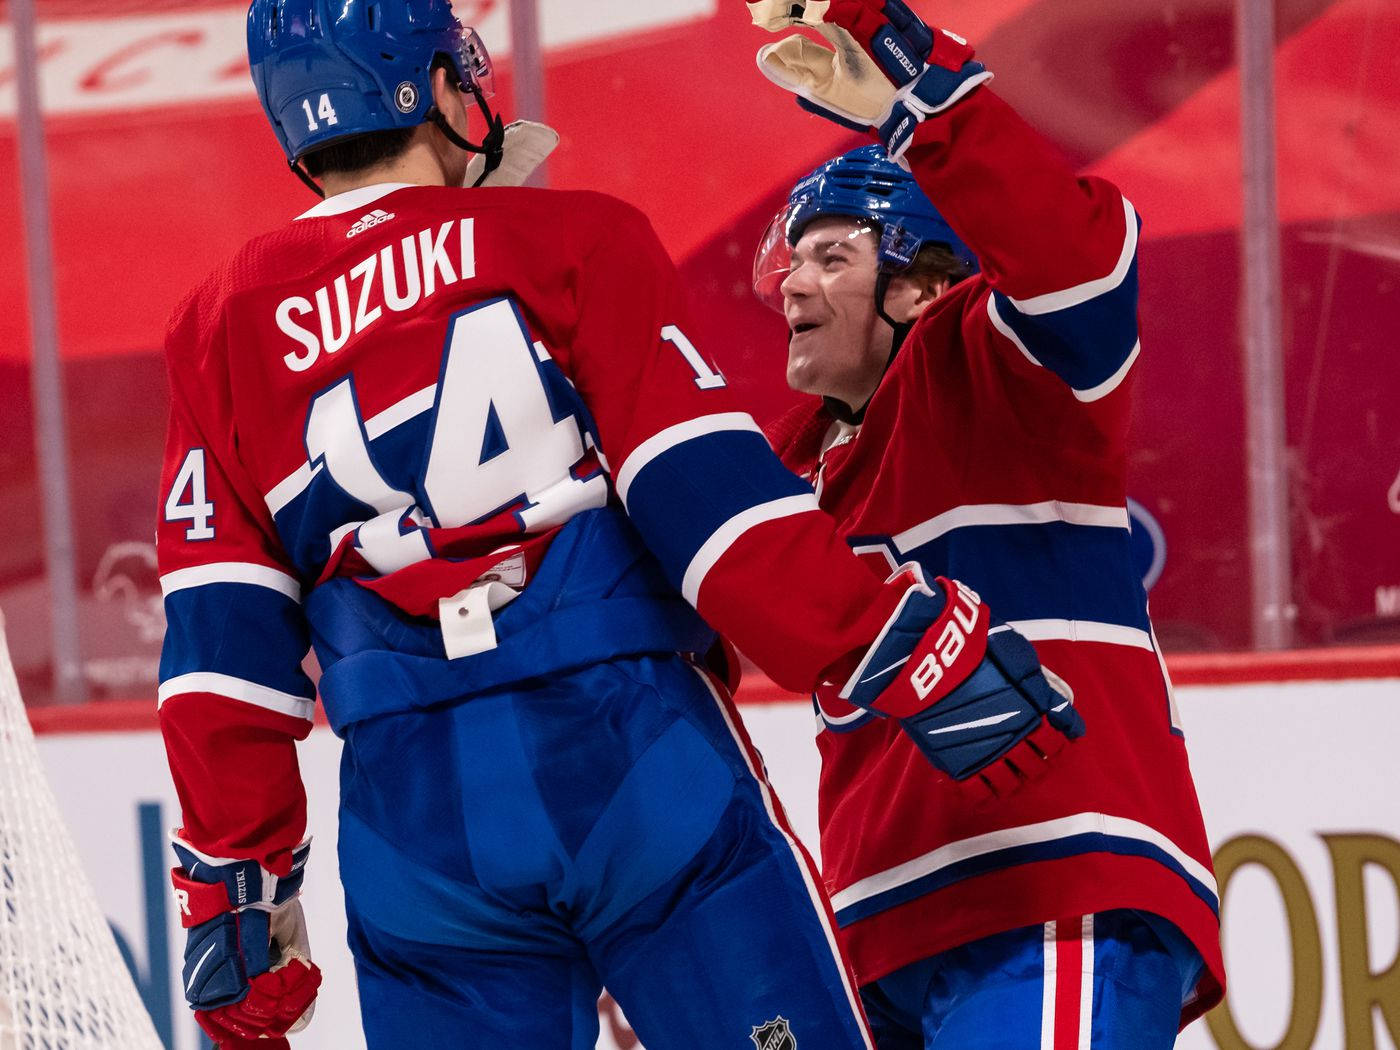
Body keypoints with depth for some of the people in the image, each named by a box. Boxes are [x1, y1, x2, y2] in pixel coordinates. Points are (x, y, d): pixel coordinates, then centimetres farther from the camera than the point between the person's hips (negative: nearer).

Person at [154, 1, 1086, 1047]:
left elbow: (222, 641, 8)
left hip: (410, 823, 3)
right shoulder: (574, 240, 4)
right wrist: (914, 649, -4)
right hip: (637, 761, -3)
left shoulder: (221, 330, 12)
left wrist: (234, 885, 12)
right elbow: (709, 491, -6)